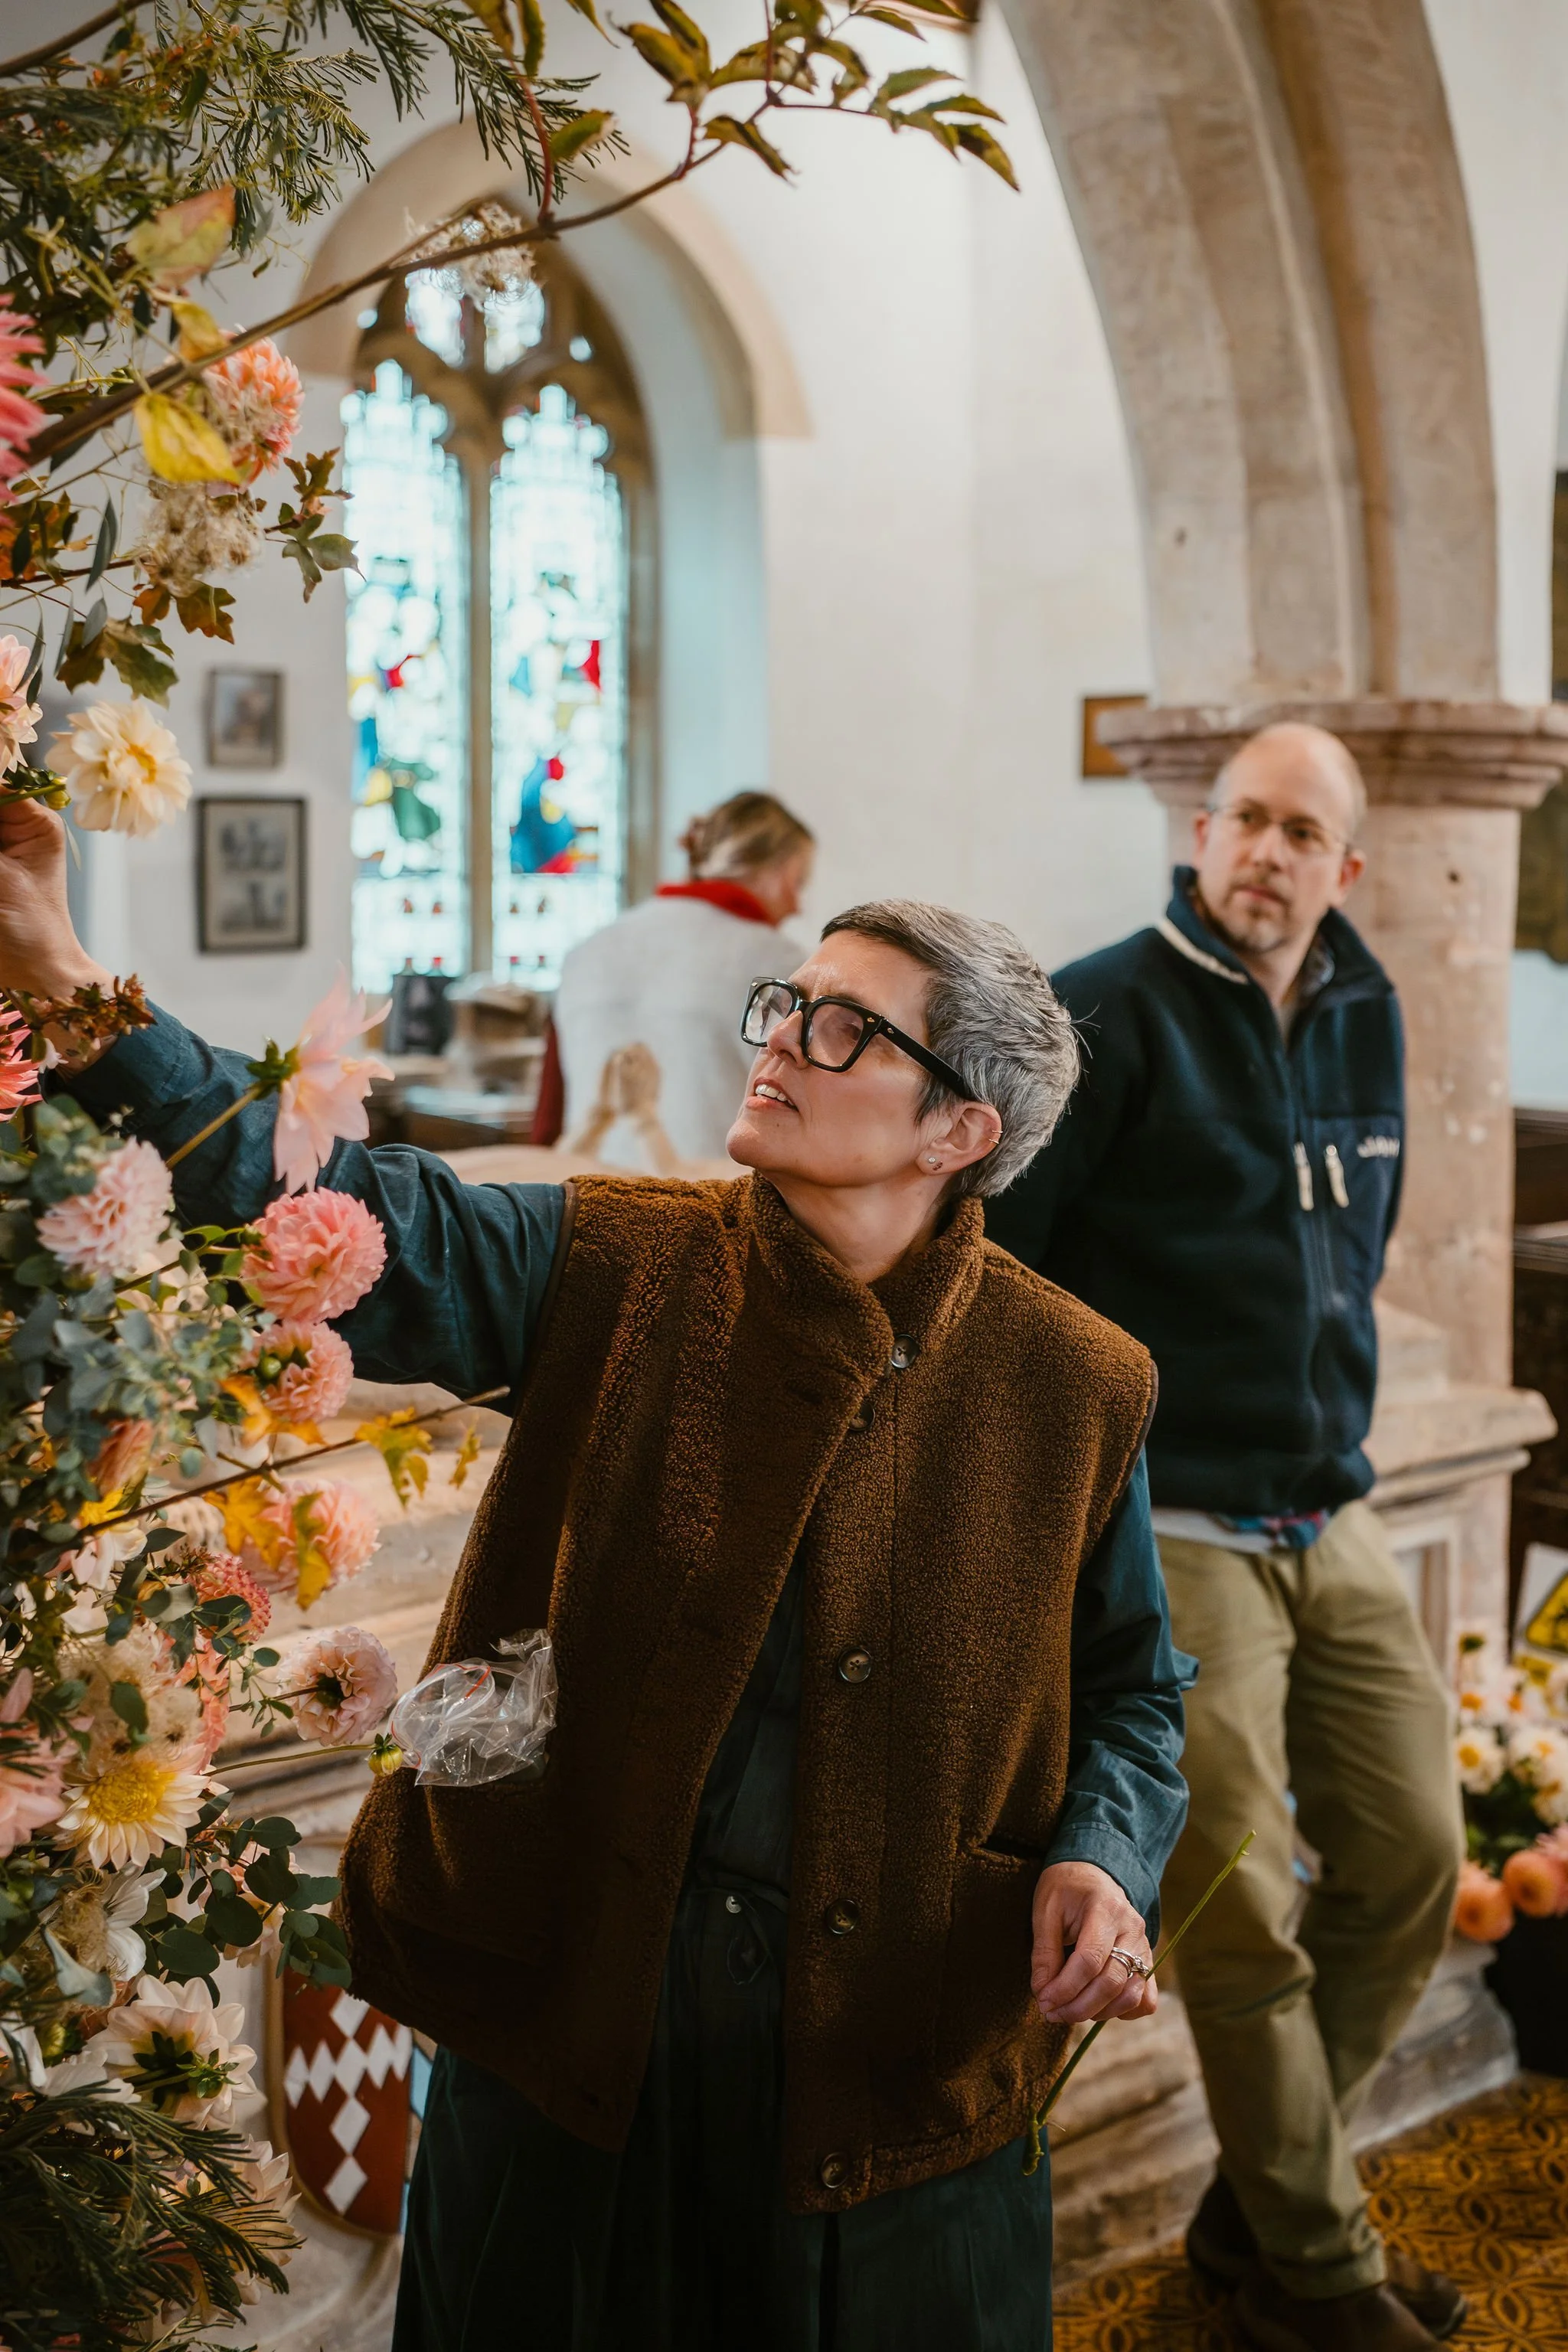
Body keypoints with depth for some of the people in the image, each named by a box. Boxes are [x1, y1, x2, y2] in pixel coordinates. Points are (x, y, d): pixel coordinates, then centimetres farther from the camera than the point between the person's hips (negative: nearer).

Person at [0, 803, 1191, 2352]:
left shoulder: (1076, 1390, -5)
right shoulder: (608, 1274, -5)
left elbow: (1129, 1690, 7)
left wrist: (1100, 1855, -13)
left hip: (899, 2036, 0)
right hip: (572, 2001, 1)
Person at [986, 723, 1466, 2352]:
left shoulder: (1362, 1019, 11)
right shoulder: (1111, 1011, -11)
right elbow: (988, 1251, -13)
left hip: (1334, 1526, 7)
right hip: (1173, 1532, -7)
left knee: (1412, 1863, 11)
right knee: (1245, 1916, -3)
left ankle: (1254, 2200, 29)